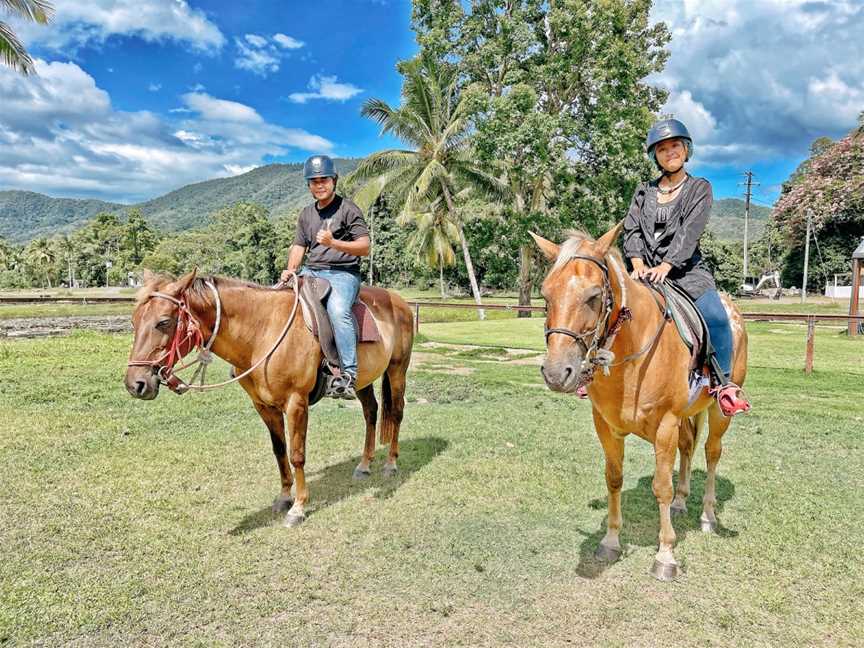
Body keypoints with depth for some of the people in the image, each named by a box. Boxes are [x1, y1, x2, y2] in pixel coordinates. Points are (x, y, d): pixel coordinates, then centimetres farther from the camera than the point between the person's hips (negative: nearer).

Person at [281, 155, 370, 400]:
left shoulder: (348, 209, 1)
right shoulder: (306, 214, 20)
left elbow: (364, 247, -6)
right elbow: (298, 246, 20)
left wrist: (333, 243, -20)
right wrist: (290, 270, 0)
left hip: (343, 272, -7)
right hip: (311, 272, 7)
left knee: (337, 310, -35)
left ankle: (349, 375, -37)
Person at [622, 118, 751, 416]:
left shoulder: (700, 188, 7)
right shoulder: (644, 191, 16)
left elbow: (690, 232, -7)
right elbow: (631, 229, 4)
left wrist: (666, 265, -22)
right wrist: (638, 263, -15)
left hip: (686, 269, -3)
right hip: (645, 270, 3)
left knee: (716, 317, -26)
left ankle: (723, 383, -12)